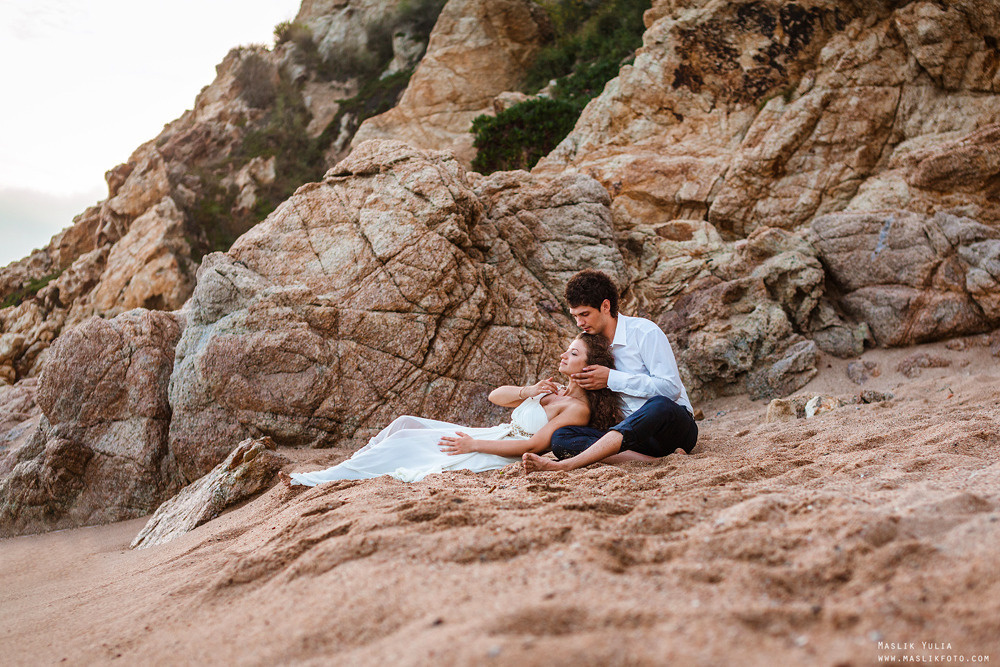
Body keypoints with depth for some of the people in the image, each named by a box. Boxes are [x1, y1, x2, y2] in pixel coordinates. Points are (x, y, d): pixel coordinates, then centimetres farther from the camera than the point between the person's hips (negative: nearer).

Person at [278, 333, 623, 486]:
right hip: (485, 438, 9)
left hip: (495, 457, -9)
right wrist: (527, 393, -4)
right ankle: (347, 466, 4)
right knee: (405, 423, -2)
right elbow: (495, 396, 17)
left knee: (404, 442, -13)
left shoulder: (578, 408, -12)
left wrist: (473, 444, -19)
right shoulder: (554, 390, 17)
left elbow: (534, 444, -20)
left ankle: (318, 480, -7)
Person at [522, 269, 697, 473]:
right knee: (561, 437, -20)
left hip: (676, 427, -5)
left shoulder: (645, 332, -6)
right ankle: (651, 460, -39)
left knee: (660, 405, -42)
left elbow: (670, 387, -14)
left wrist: (611, 378, -12)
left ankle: (567, 465, -50)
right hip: (632, 432, 5)